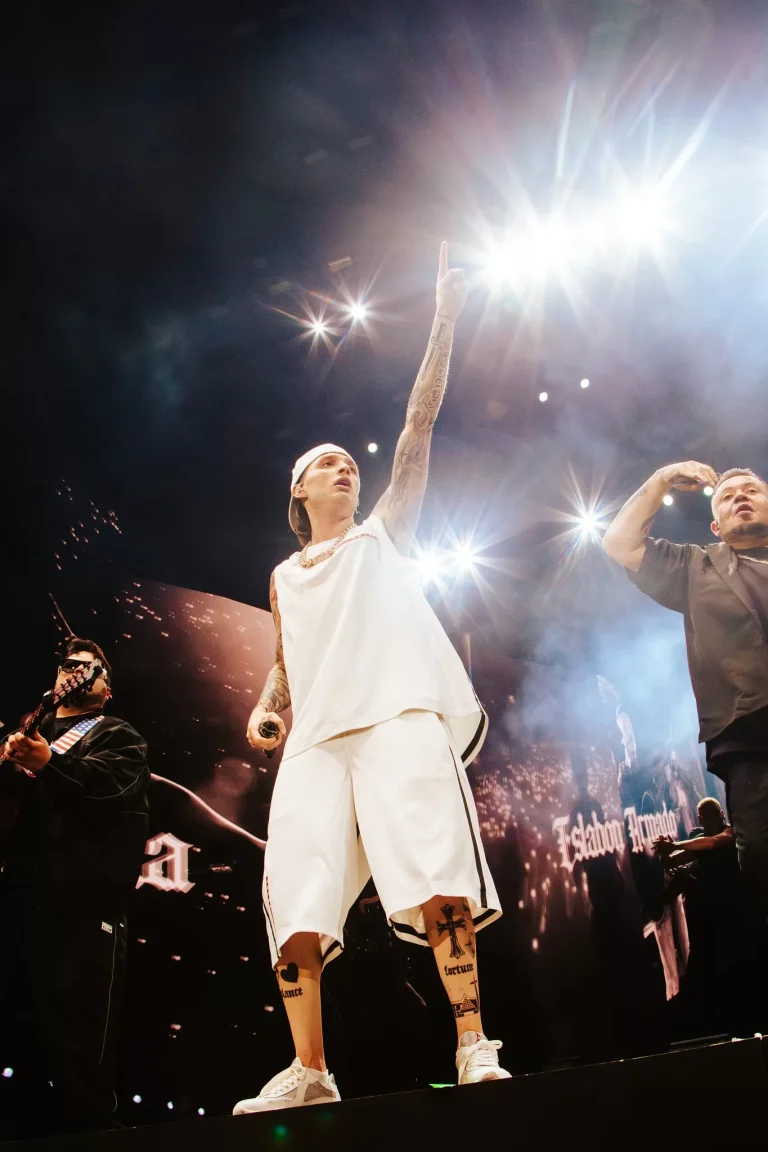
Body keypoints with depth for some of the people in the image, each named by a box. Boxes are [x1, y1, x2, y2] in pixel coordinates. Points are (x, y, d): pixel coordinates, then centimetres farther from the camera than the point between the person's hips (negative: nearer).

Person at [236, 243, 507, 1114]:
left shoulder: (383, 535, 17)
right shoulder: (284, 578, 25)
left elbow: (419, 427, 11)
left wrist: (443, 324, 7)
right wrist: (265, 707, 6)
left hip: (399, 716, -3)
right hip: (315, 735, 4)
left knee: (436, 880, -17)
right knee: (295, 903, -5)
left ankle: (473, 1045, -8)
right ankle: (309, 1072, 5)